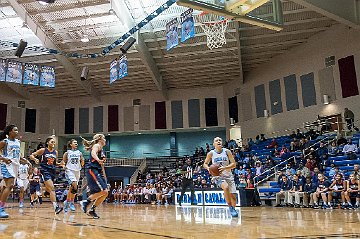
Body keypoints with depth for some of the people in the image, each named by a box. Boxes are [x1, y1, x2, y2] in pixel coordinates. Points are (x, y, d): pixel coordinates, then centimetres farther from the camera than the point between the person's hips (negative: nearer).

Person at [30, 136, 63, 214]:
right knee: (52, 188, -20)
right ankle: (56, 206, -26)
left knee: (48, 189, 18)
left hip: (52, 171, 6)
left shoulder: (55, 152, 10)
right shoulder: (43, 150, -2)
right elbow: (31, 155, 4)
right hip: (45, 170, -6)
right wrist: (35, 159, -16)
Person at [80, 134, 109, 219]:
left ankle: (92, 210, 11)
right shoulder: (96, 146, -2)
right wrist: (98, 160, -47)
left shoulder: (102, 150, 24)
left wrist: (104, 178, 28)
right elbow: (93, 153, -26)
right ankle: (86, 202, -5)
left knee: (105, 193, 3)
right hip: (92, 170, -9)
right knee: (103, 191, -17)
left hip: (98, 172, 9)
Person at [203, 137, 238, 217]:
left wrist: (225, 168, -23)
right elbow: (205, 164, 8)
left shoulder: (227, 152, -4)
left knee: (233, 195, -3)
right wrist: (208, 168, -15)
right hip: (218, 176, -2)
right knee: (226, 187, -32)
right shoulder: (211, 153, -4)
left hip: (228, 175, 2)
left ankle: (233, 209, 24)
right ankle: (230, 207, -15)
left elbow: (234, 164, -6)